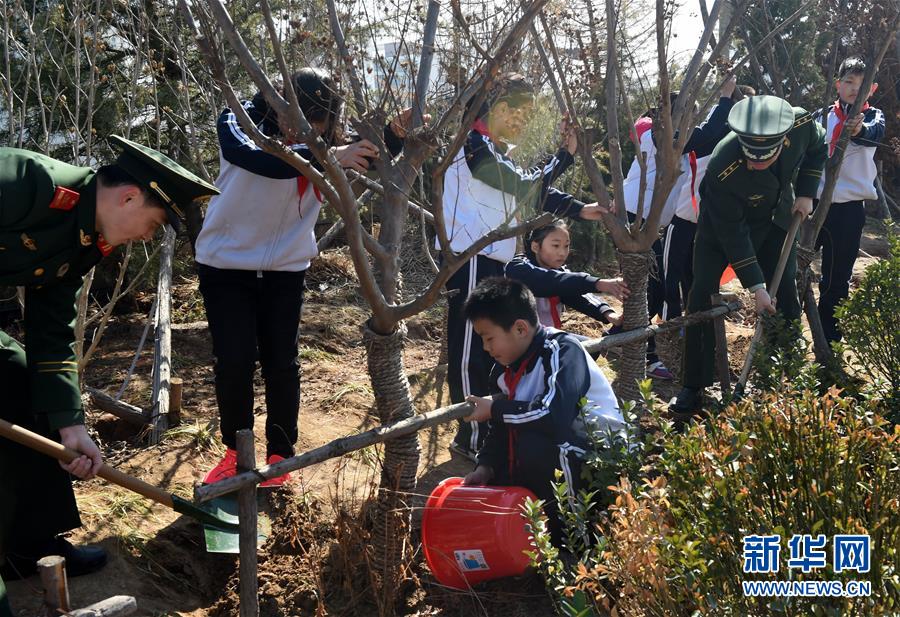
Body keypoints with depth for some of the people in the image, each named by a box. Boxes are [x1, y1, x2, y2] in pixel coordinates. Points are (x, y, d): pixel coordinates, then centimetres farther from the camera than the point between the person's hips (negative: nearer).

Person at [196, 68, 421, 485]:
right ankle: (235, 450, 17)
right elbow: (258, 160, -39)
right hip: (226, 263, -2)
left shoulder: (321, 139, -7)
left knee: (282, 362, 1)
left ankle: (280, 454, 17)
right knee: (234, 360, -4)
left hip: (286, 267, 2)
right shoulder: (238, 121, -18)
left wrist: (394, 134, -31)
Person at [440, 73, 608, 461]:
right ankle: (471, 440, 4)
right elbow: (527, 188, -12)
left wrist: (579, 210, 1)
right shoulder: (475, 147, -13)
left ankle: (484, 430, 24)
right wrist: (566, 155, 0)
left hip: (490, 261, 10)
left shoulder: (494, 151, 19)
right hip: (470, 262, -10)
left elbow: (532, 192, 12)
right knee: (470, 353, -4)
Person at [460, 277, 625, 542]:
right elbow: (500, 429, 9)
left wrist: (495, 408, -25)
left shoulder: (563, 350, -23)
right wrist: (485, 466, -9)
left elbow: (553, 415, -38)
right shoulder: (504, 370, 3)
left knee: (532, 446, -34)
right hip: (562, 450, 9)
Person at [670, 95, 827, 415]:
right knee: (702, 296, -10)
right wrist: (756, 286, -27)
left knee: (786, 290, 7)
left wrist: (805, 193, -10)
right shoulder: (723, 169, -40)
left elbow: (816, 149, -2)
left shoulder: (801, 124, -30)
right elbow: (732, 234, -29)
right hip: (724, 222, -4)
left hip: (776, 216, 4)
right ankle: (693, 387, -1)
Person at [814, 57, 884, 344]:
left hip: (848, 209, -1)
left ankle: (828, 339, 16)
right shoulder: (821, 116, 9)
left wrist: (859, 130, -45)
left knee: (837, 278, 6)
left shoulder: (872, 116, 2)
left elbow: (875, 134, -21)